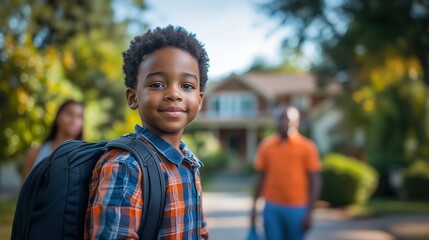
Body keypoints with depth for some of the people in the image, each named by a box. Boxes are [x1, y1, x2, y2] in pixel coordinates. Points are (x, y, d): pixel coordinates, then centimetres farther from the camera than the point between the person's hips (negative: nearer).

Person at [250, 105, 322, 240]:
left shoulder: (307, 147, -2)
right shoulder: (266, 146, 6)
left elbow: (315, 181, -3)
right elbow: (261, 178, 12)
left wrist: (309, 212, -8)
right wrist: (254, 206, 8)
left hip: (297, 209, -2)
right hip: (271, 209, 2)